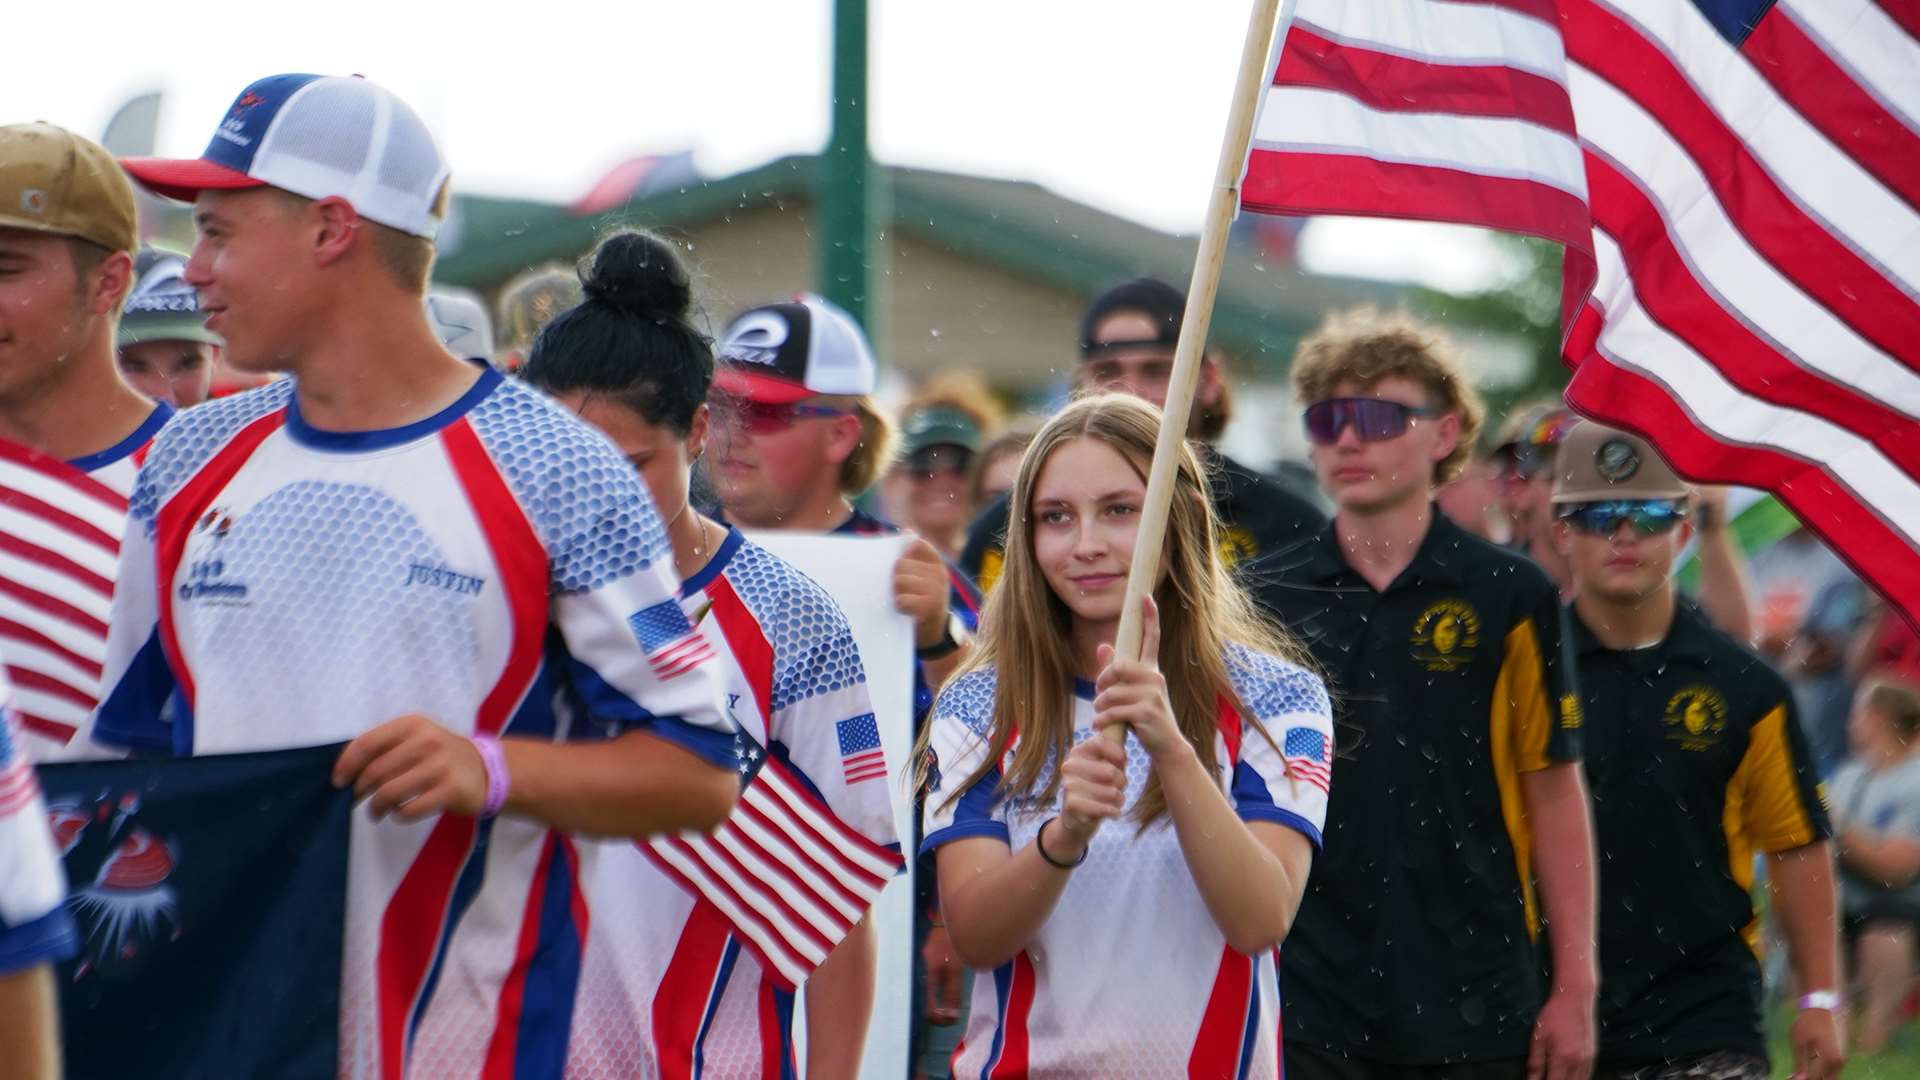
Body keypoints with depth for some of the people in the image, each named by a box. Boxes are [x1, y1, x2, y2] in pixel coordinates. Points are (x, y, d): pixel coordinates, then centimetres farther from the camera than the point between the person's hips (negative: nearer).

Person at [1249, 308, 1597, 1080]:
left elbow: (1554, 793, 3)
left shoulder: (1511, 597, 2)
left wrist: (1575, 987, 0)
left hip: (1476, 1012, -1)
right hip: (1304, 1007, 1)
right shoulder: (1260, 599, 6)